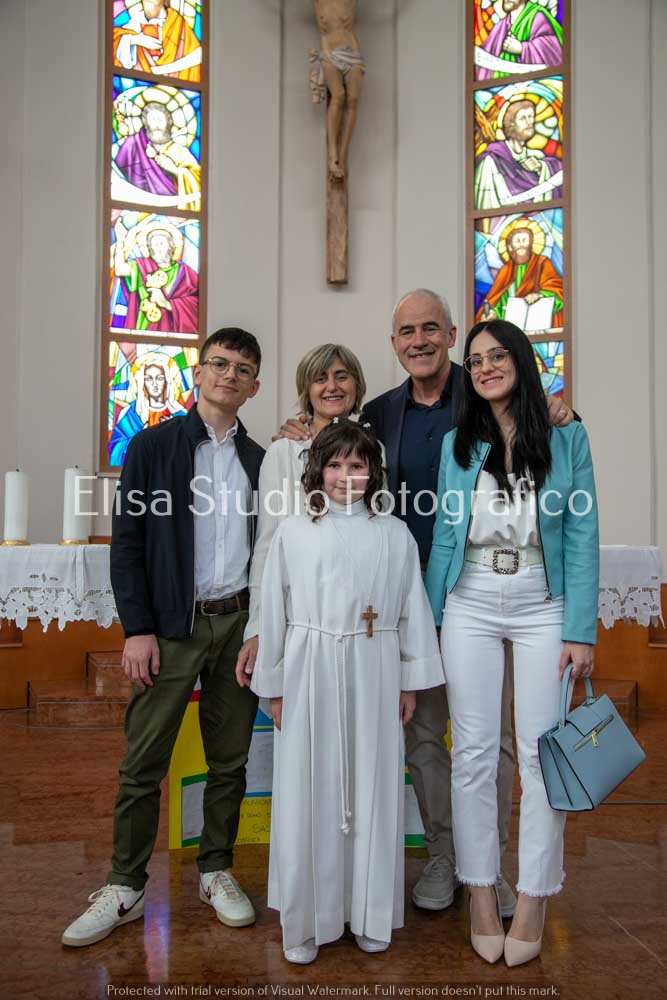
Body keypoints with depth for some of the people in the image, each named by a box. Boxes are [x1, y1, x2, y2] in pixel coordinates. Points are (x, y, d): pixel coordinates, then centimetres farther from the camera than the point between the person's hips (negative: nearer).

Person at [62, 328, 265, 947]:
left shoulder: (259, 460, 9)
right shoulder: (152, 445, 0)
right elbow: (127, 542, -3)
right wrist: (137, 629, -9)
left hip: (240, 623, 3)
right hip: (171, 625, -2)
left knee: (230, 758, 11)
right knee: (143, 763, 3)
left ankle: (216, 872, 29)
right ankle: (124, 888, 20)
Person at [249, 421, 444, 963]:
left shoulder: (395, 534, 3)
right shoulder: (292, 532, 0)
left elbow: (413, 611, 6)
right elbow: (274, 612, 2)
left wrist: (411, 681, 5)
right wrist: (273, 687, 3)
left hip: (373, 675, 1)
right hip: (310, 674, -1)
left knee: (373, 790, 9)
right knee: (308, 792, 6)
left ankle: (370, 915, 28)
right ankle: (306, 920, 23)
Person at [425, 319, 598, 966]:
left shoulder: (566, 440, 2)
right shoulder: (457, 444, 7)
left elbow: (581, 536, -1)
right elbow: (444, 536, 8)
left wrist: (580, 629, -7)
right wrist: (428, 621, 5)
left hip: (542, 605, -1)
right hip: (470, 606, 2)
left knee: (541, 752, 3)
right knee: (473, 752, 5)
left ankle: (534, 899, 20)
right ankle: (481, 894, 20)